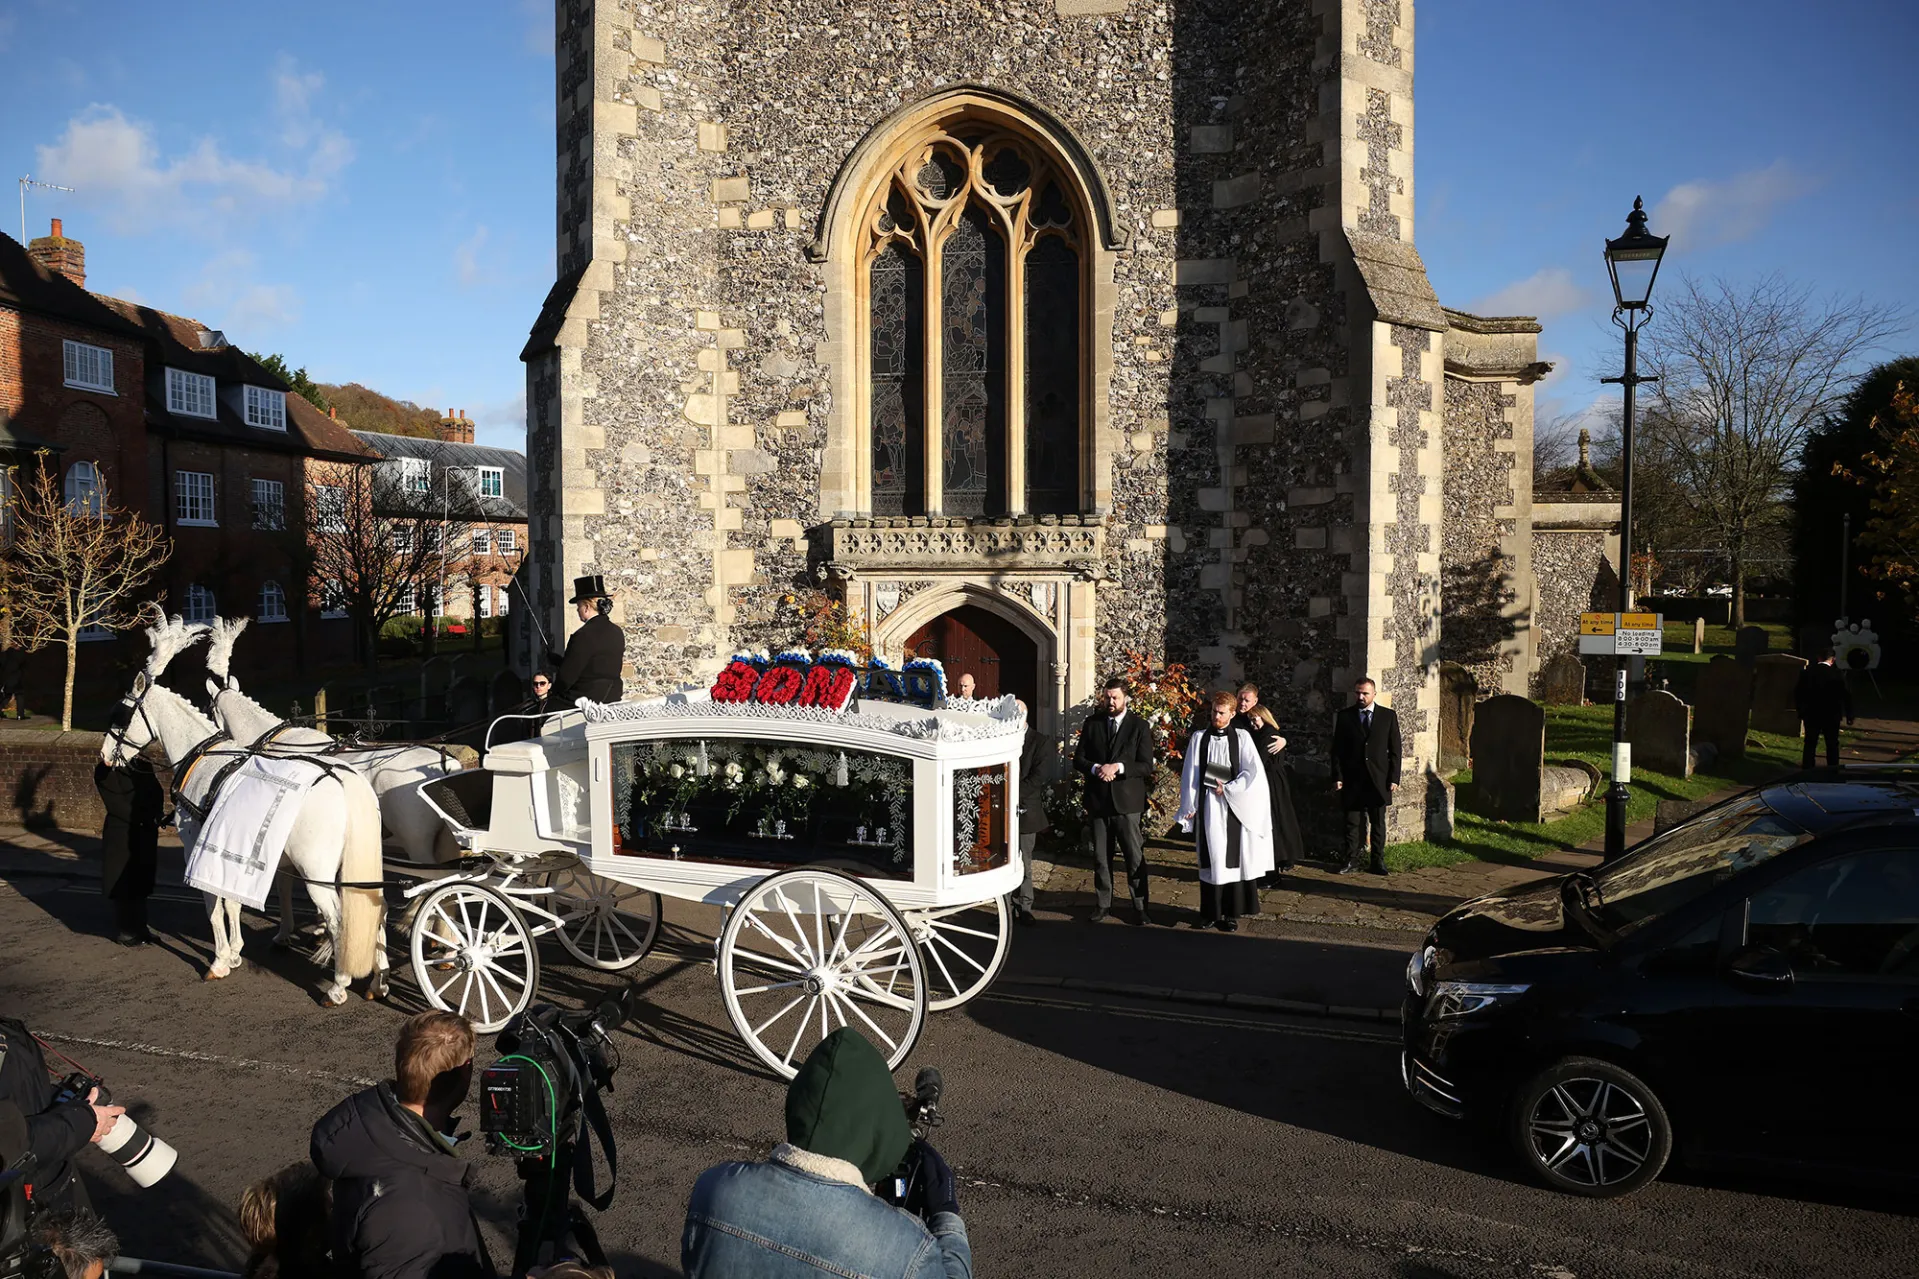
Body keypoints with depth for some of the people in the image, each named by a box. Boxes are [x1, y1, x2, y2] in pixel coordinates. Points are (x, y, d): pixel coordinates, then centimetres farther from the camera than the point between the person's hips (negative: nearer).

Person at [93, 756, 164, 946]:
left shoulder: (143, 764, 12)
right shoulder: (107, 771, -9)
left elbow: (157, 795, 13)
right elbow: (115, 804, -17)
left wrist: (159, 816, -5)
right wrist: (145, 818, -22)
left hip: (145, 836, 6)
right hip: (122, 839, -6)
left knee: (140, 885, 13)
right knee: (123, 886, 1)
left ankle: (139, 929, 23)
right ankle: (124, 932, 11)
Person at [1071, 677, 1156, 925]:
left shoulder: (1139, 726, -2)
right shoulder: (1091, 724, 7)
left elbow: (1146, 766, -6)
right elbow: (1078, 759, 6)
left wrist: (1118, 767, -20)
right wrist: (1095, 768, -14)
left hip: (1127, 801, -3)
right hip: (1098, 800, 3)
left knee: (1135, 856, -2)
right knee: (1101, 856, 11)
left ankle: (1140, 906, 6)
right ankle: (1103, 903, 21)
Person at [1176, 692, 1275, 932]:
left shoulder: (1242, 737, 2)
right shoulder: (1199, 738, 4)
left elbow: (1252, 771, -4)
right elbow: (1190, 775, 4)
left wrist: (1227, 788, -9)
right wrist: (1189, 807, 0)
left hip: (1234, 806, -1)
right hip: (1208, 806, 1)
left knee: (1233, 859, 2)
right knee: (1211, 859, 4)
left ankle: (1231, 913, 9)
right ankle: (1210, 912, 11)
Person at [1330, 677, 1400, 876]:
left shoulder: (1388, 716, 4)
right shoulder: (1344, 716, 4)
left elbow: (1395, 749, 4)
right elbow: (1337, 749, 4)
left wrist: (1394, 778, -2)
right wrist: (1337, 777, -3)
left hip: (1379, 779, 0)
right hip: (1352, 778, 0)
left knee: (1378, 822, 6)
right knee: (1352, 822, 3)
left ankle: (1377, 861, 13)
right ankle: (1352, 860, 9)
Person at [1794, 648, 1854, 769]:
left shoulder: (1806, 672, -2)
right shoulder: (1838, 674, -10)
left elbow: (1798, 694, 2)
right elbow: (1846, 695, -9)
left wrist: (1800, 712, 13)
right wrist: (1849, 715, 0)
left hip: (1811, 715, 2)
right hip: (1831, 715, -2)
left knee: (1810, 744, 9)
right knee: (1832, 745, 8)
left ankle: (1807, 768, 8)